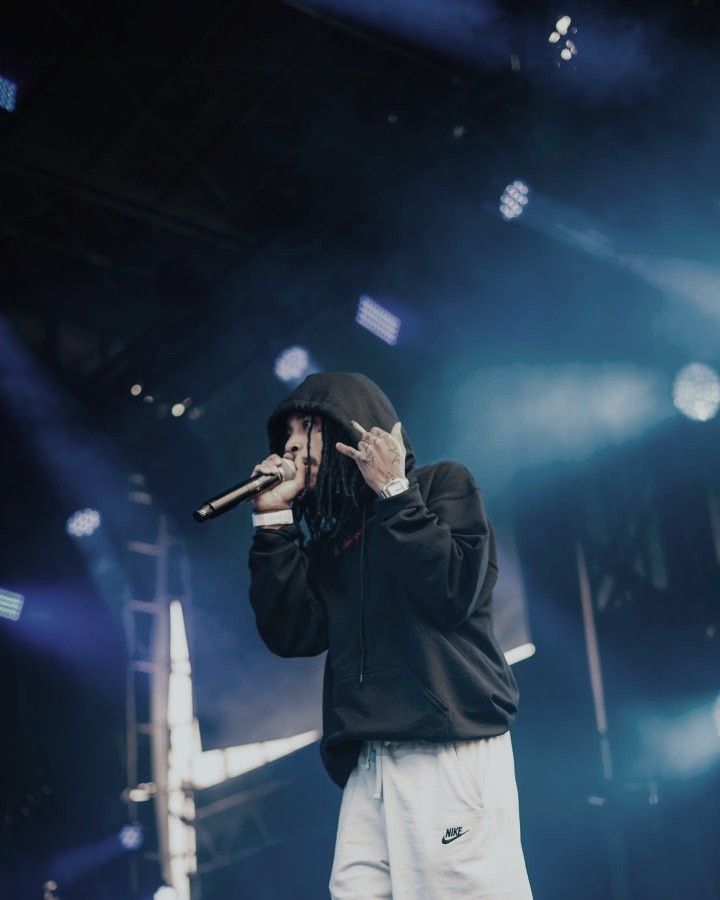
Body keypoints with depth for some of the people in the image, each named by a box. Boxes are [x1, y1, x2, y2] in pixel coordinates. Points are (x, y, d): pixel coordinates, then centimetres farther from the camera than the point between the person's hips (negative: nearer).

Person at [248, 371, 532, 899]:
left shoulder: (442, 485, 7)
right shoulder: (330, 535, 22)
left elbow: (453, 592, -9)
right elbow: (292, 635, 9)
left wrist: (393, 493, -5)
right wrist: (273, 519, 7)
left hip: (451, 748, -5)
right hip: (369, 761, 6)